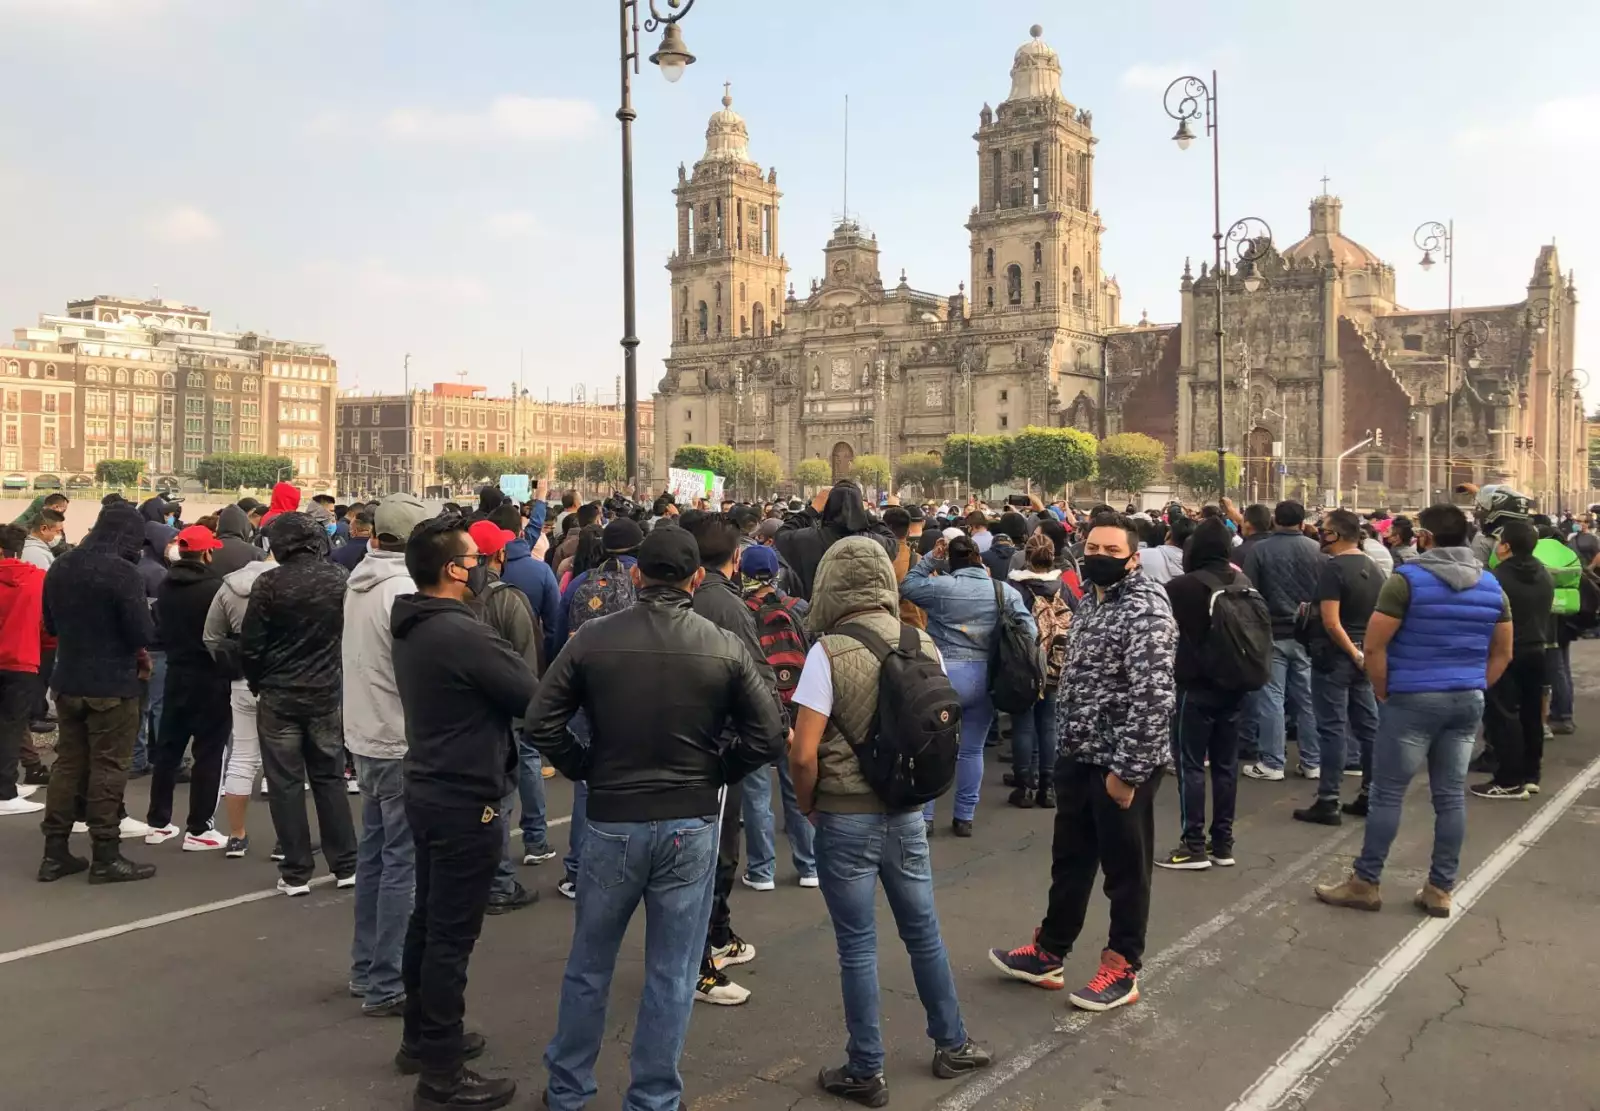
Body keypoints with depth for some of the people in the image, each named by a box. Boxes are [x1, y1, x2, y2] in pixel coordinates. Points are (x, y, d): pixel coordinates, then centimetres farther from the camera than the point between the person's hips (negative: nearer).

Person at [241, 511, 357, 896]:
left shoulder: (269, 584, -12)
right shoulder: (340, 579, -3)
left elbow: (250, 646, -9)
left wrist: (258, 684, 7)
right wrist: (339, 676, 11)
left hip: (280, 696, -3)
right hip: (327, 694, 3)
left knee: (286, 784, 5)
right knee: (330, 778, 13)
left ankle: (296, 873, 8)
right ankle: (345, 865, 16)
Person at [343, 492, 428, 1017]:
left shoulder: (358, 584, 8)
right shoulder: (403, 590, -20)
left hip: (365, 736, 9)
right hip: (403, 743, -9)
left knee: (374, 852, 18)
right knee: (403, 861, -3)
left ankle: (366, 968, 28)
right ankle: (386, 986, 2)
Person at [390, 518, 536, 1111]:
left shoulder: (411, 627, 6)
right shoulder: (463, 633, -24)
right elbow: (533, 698, -17)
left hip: (428, 790, 10)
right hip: (465, 801, -10)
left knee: (428, 920, 20)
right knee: (451, 936, -2)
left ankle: (420, 1038, 35)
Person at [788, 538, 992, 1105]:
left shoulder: (829, 652, -16)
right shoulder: (924, 646, -1)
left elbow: (805, 754, -18)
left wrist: (807, 806, -1)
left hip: (846, 820, -4)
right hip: (908, 815, 5)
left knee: (858, 947, 7)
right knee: (924, 932, 20)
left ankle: (866, 1072, 19)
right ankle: (952, 1045, 34)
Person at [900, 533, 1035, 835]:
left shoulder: (940, 586, -6)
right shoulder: (1005, 591, 1)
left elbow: (906, 586, 9)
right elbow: (1029, 631, -2)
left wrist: (931, 559, 12)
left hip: (944, 674, -2)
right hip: (986, 676, 2)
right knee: (972, 749, 12)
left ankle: (923, 815, 13)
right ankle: (964, 817, 17)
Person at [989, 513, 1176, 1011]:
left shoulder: (1146, 611, -19)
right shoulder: (1091, 601, 10)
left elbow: (1153, 698, -25)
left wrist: (1127, 770, -24)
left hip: (1122, 763, -9)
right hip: (1079, 757, 9)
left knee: (1124, 868, 6)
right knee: (1070, 860, 19)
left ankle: (1122, 969, 20)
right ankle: (1048, 952, 32)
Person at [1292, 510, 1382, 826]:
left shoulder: (1334, 568, -16)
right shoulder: (1375, 568, 9)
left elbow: (1331, 623, -22)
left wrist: (1354, 654, -14)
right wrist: (1363, 652, 17)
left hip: (1336, 655, -8)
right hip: (1363, 654, 8)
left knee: (1333, 728, -4)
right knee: (1368, 725, 11)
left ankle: (1328, 802, -2)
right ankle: (1370, 795, 19)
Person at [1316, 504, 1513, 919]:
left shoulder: (1407, 579, -11)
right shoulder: (1491, 586, 7)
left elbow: (1374, 646, -13)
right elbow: (1502, 654, 12)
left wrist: (1383, 694, -2)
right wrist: (1474, 688, 16)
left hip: (1413, 699, -6)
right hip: (1468, 701, 6)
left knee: (1388, 792, 1)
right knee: (1451, 795, 8)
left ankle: (1365, 883, 8)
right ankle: (1440, 890, 14)